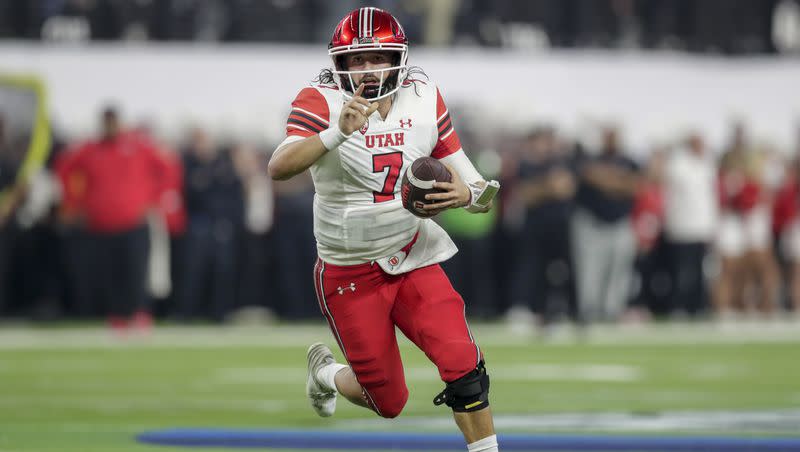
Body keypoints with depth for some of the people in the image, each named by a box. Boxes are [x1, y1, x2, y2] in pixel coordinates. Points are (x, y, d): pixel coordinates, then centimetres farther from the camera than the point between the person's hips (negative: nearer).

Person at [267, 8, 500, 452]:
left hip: (413, 261, 3)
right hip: (350, 277, -3)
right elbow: (278, 168, -33)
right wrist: (337, 133, -48)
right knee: (388, 401, 7)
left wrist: (464, 194, -24)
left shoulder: (424, 100, -4)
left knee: (463, 366, -17)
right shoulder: (322, 103, -16)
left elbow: (478, 193, 1)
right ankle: (325, 373, 39)